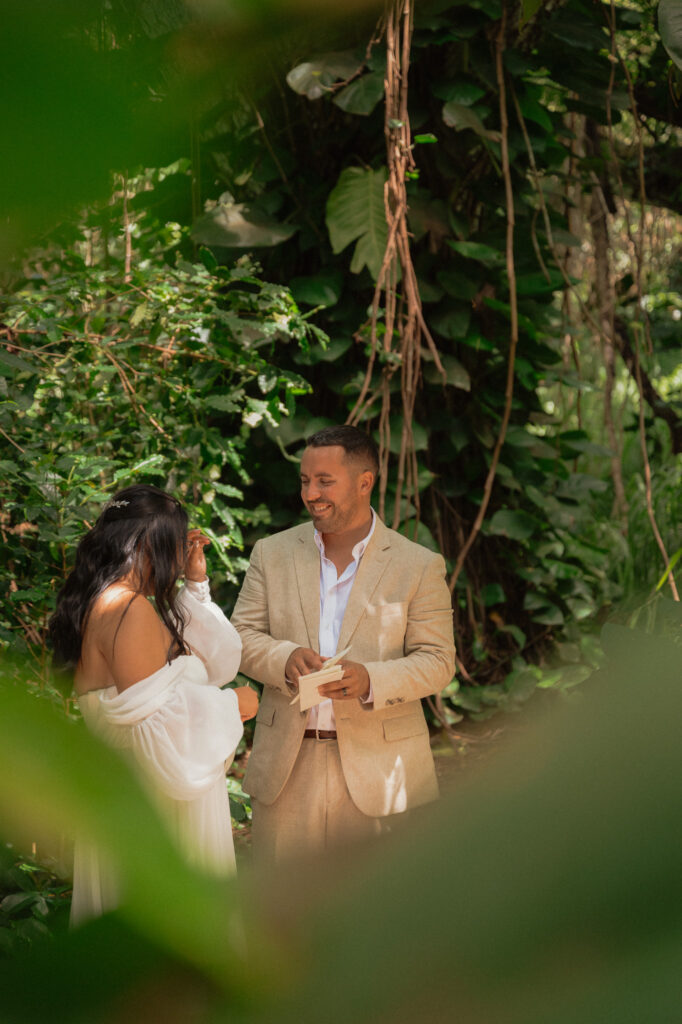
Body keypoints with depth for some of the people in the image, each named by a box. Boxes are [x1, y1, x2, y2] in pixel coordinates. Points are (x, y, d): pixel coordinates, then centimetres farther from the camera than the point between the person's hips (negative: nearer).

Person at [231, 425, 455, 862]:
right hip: (287, 767, 2)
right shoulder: (272, 554, 9)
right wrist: (285, 659, -18)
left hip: (376, 769, -2)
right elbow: (243, 636, 5)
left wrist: (370, 680, -23)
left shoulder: (419, 567, 0)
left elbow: (437, 661, -4)